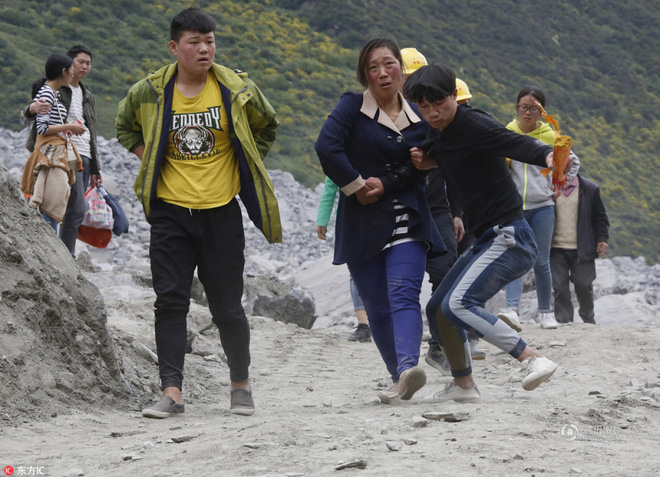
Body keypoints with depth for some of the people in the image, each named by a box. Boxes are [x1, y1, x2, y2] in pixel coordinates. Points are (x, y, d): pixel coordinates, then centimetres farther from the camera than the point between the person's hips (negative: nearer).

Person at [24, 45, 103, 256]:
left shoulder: (88, 97, 22)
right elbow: (28, 112, -12)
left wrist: (95, 169, 21)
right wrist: (33, 108, -38)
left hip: (84, 157, 7)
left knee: (72, 211, 3)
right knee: (77, 209, -17)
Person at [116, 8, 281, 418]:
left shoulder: (237, 90, -2)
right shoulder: (149, 93, -1)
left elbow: (267, 126, 18)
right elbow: (126, 127, 21)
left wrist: (247, 169, 9)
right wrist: (150, 160, 7)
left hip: (221, 213, 0)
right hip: (170, 212, 1)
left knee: (227, 307, 3)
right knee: (170, 301, -6)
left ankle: (241, 384, 23)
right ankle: (172, 392, -7)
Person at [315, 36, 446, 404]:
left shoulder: (419, 117, 9)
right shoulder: (353, 106, 0)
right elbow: (327, 147, -13)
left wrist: (385, 185, -13)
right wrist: (356, 185, -12)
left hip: (407, 221, 0)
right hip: (362, 226, 0)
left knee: (404, 294, -20)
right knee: (377, 308, 3)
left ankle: (409, 367, -38)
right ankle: (400, 381, 14)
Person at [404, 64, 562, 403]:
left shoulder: (472, 125, -17)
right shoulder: (440, 134, 10)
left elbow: (517, 144, -32)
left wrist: (547, 155, -54)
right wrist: (425, 160, 4)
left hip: (508, 237, -10)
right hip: (487, 241, 10)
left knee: (457, 304, -25)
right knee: (438, 308, 19)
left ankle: (533, 360, -30)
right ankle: (463, 385, 33)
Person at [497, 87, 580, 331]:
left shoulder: (549, 136, 4)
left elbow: (573, 163, 17)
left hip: (542, 206, 1)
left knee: (541, 261, 3)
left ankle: (545, 312, 17)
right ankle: (512, 310, -26)